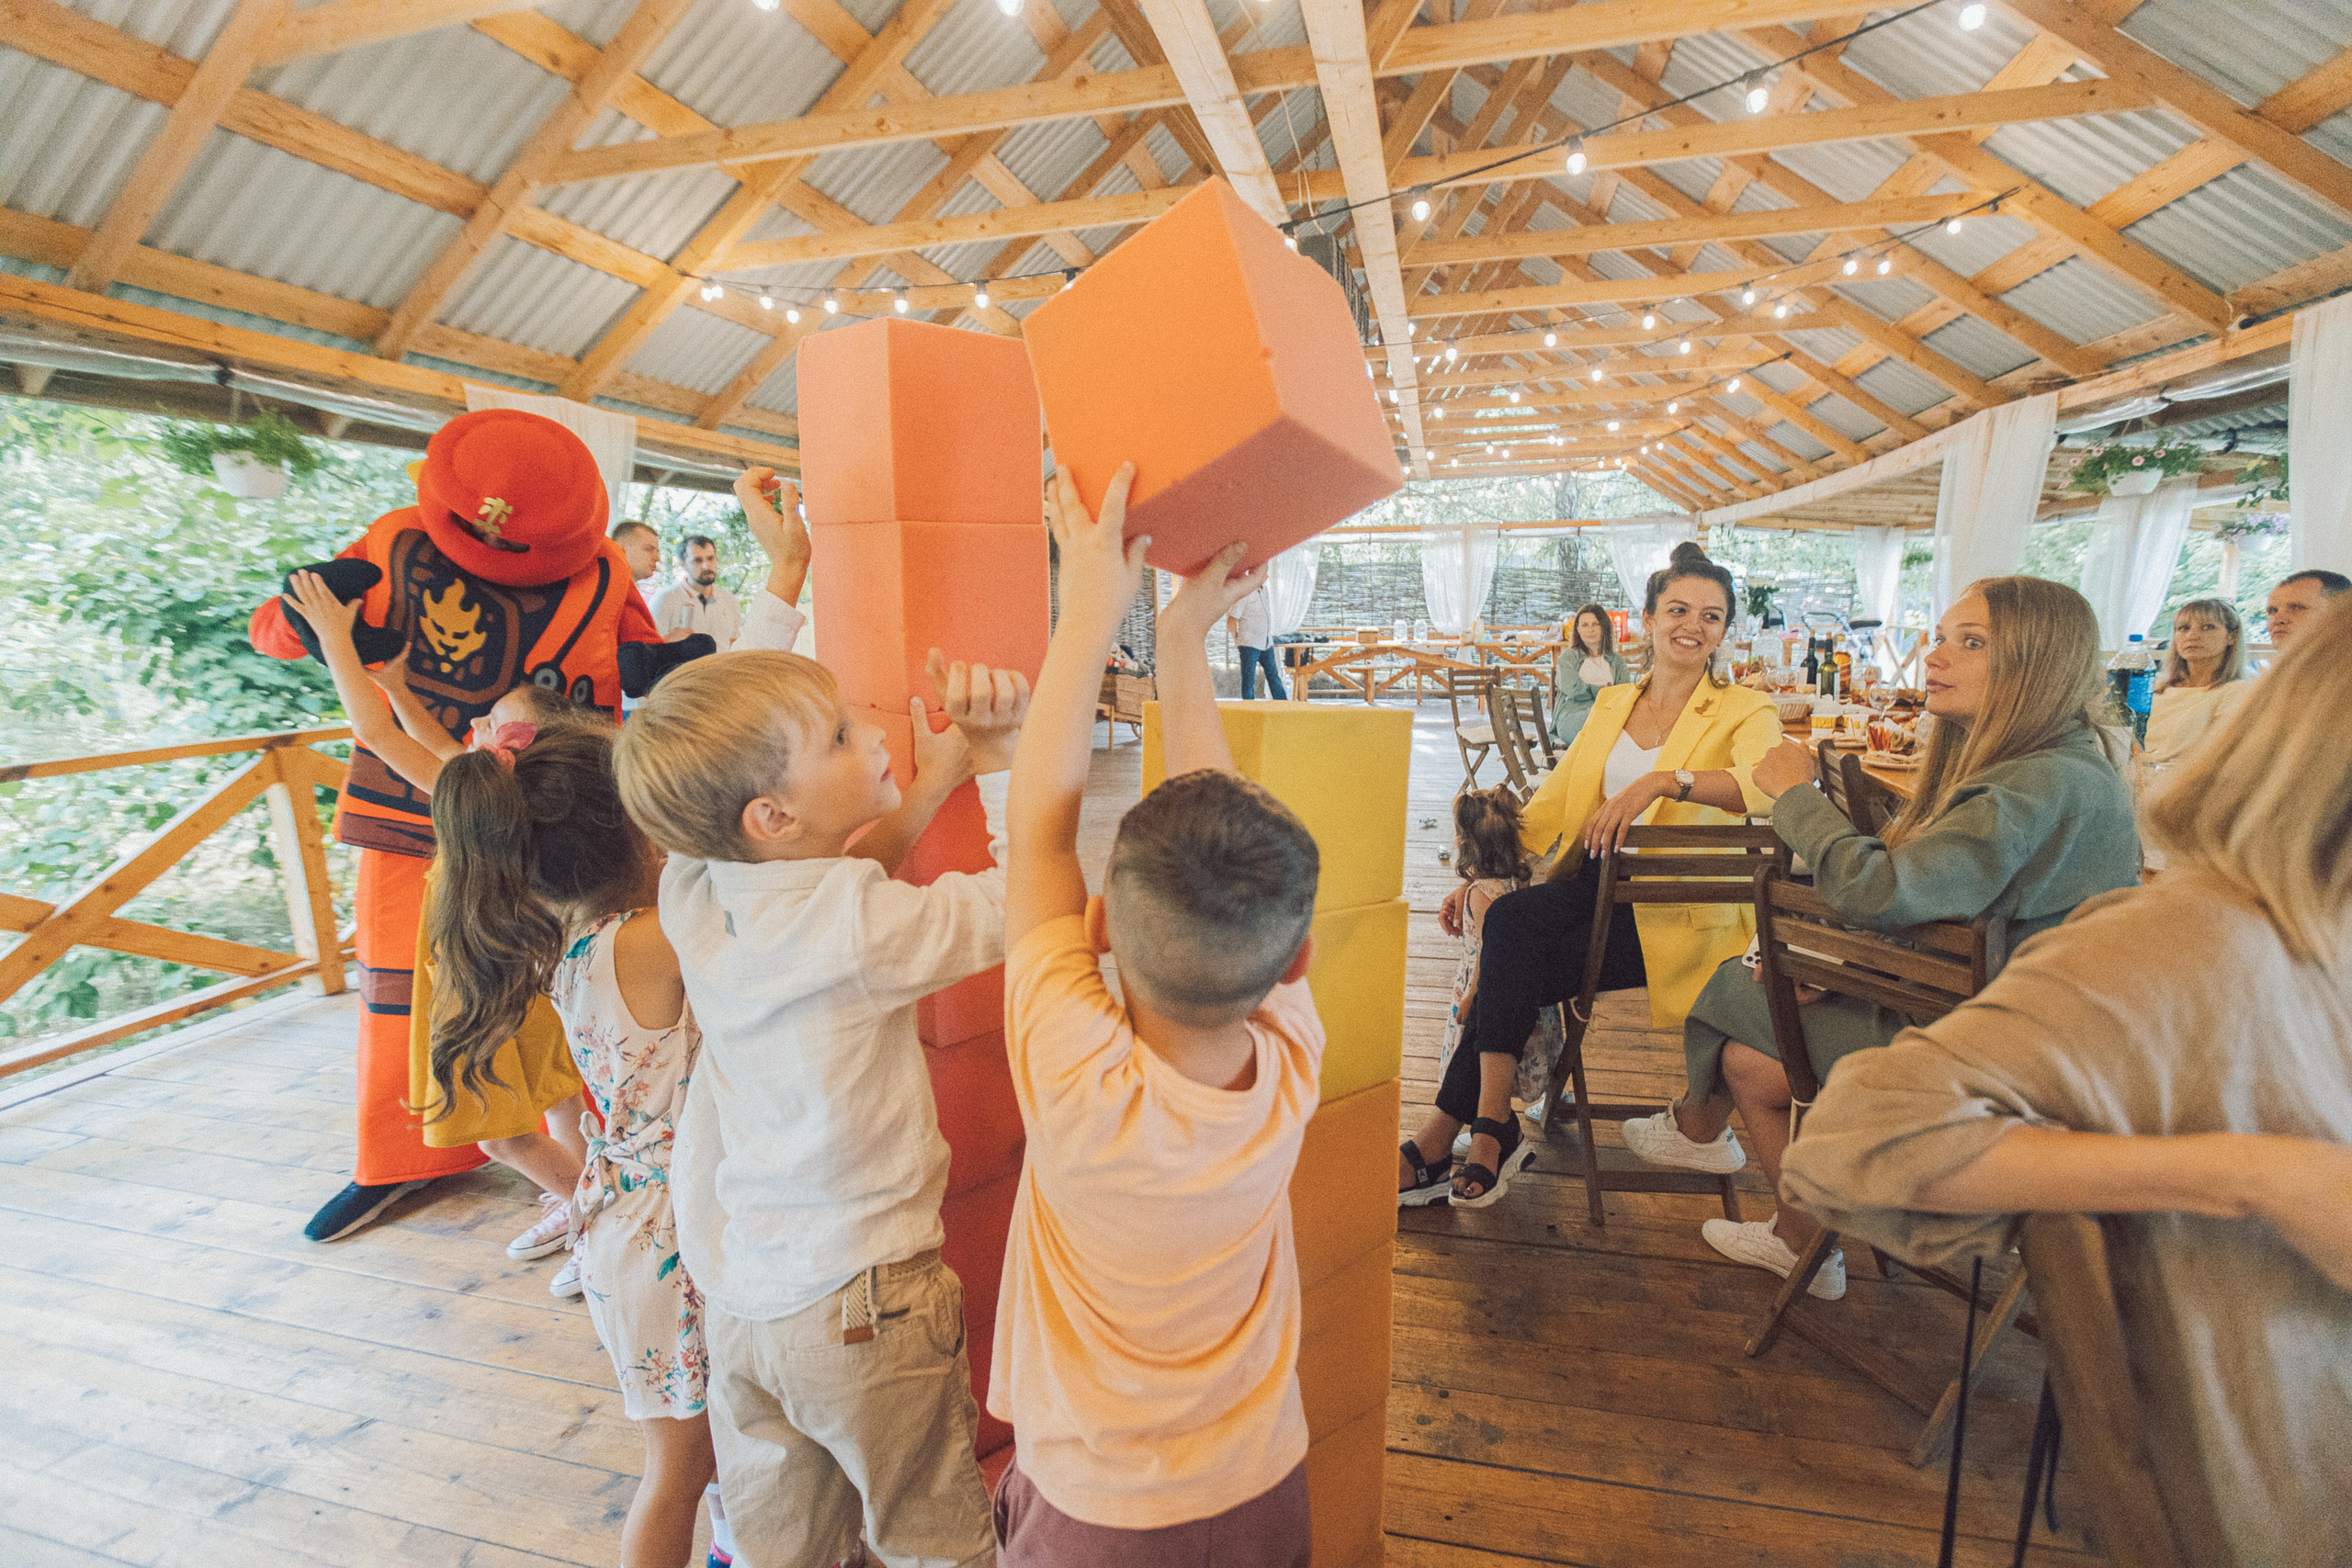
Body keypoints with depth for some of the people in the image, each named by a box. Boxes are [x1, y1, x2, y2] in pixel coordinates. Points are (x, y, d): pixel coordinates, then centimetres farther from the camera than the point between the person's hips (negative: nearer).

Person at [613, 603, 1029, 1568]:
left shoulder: (693, 893, -10)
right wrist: (998, 752, -17)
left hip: (735, 1300, 6)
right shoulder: (861, 928, -29)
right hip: (865, 1306, -6)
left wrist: (933, 779, -8)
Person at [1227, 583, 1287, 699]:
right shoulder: (1243, 594, -16)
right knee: (1249, 679, 1)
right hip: (1249, 645, -8)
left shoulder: (1264, 591, 11)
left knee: (1273, 675, 13)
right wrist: (1238, 640, -7)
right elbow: (1231, 621, -18)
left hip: (1267, 644, 8)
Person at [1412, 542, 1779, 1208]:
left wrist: (1661, 781, -36)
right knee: (1507, 922, -25)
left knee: (1512, 965, -24)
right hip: (1598, 886, 5)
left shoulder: (1745, 711, -1)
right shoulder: (1612, 704, 15)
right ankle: (1487, 1128, -13)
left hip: (1678, 913, -4)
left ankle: (1449, 1127, -6)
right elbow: (1548, 805, 12)